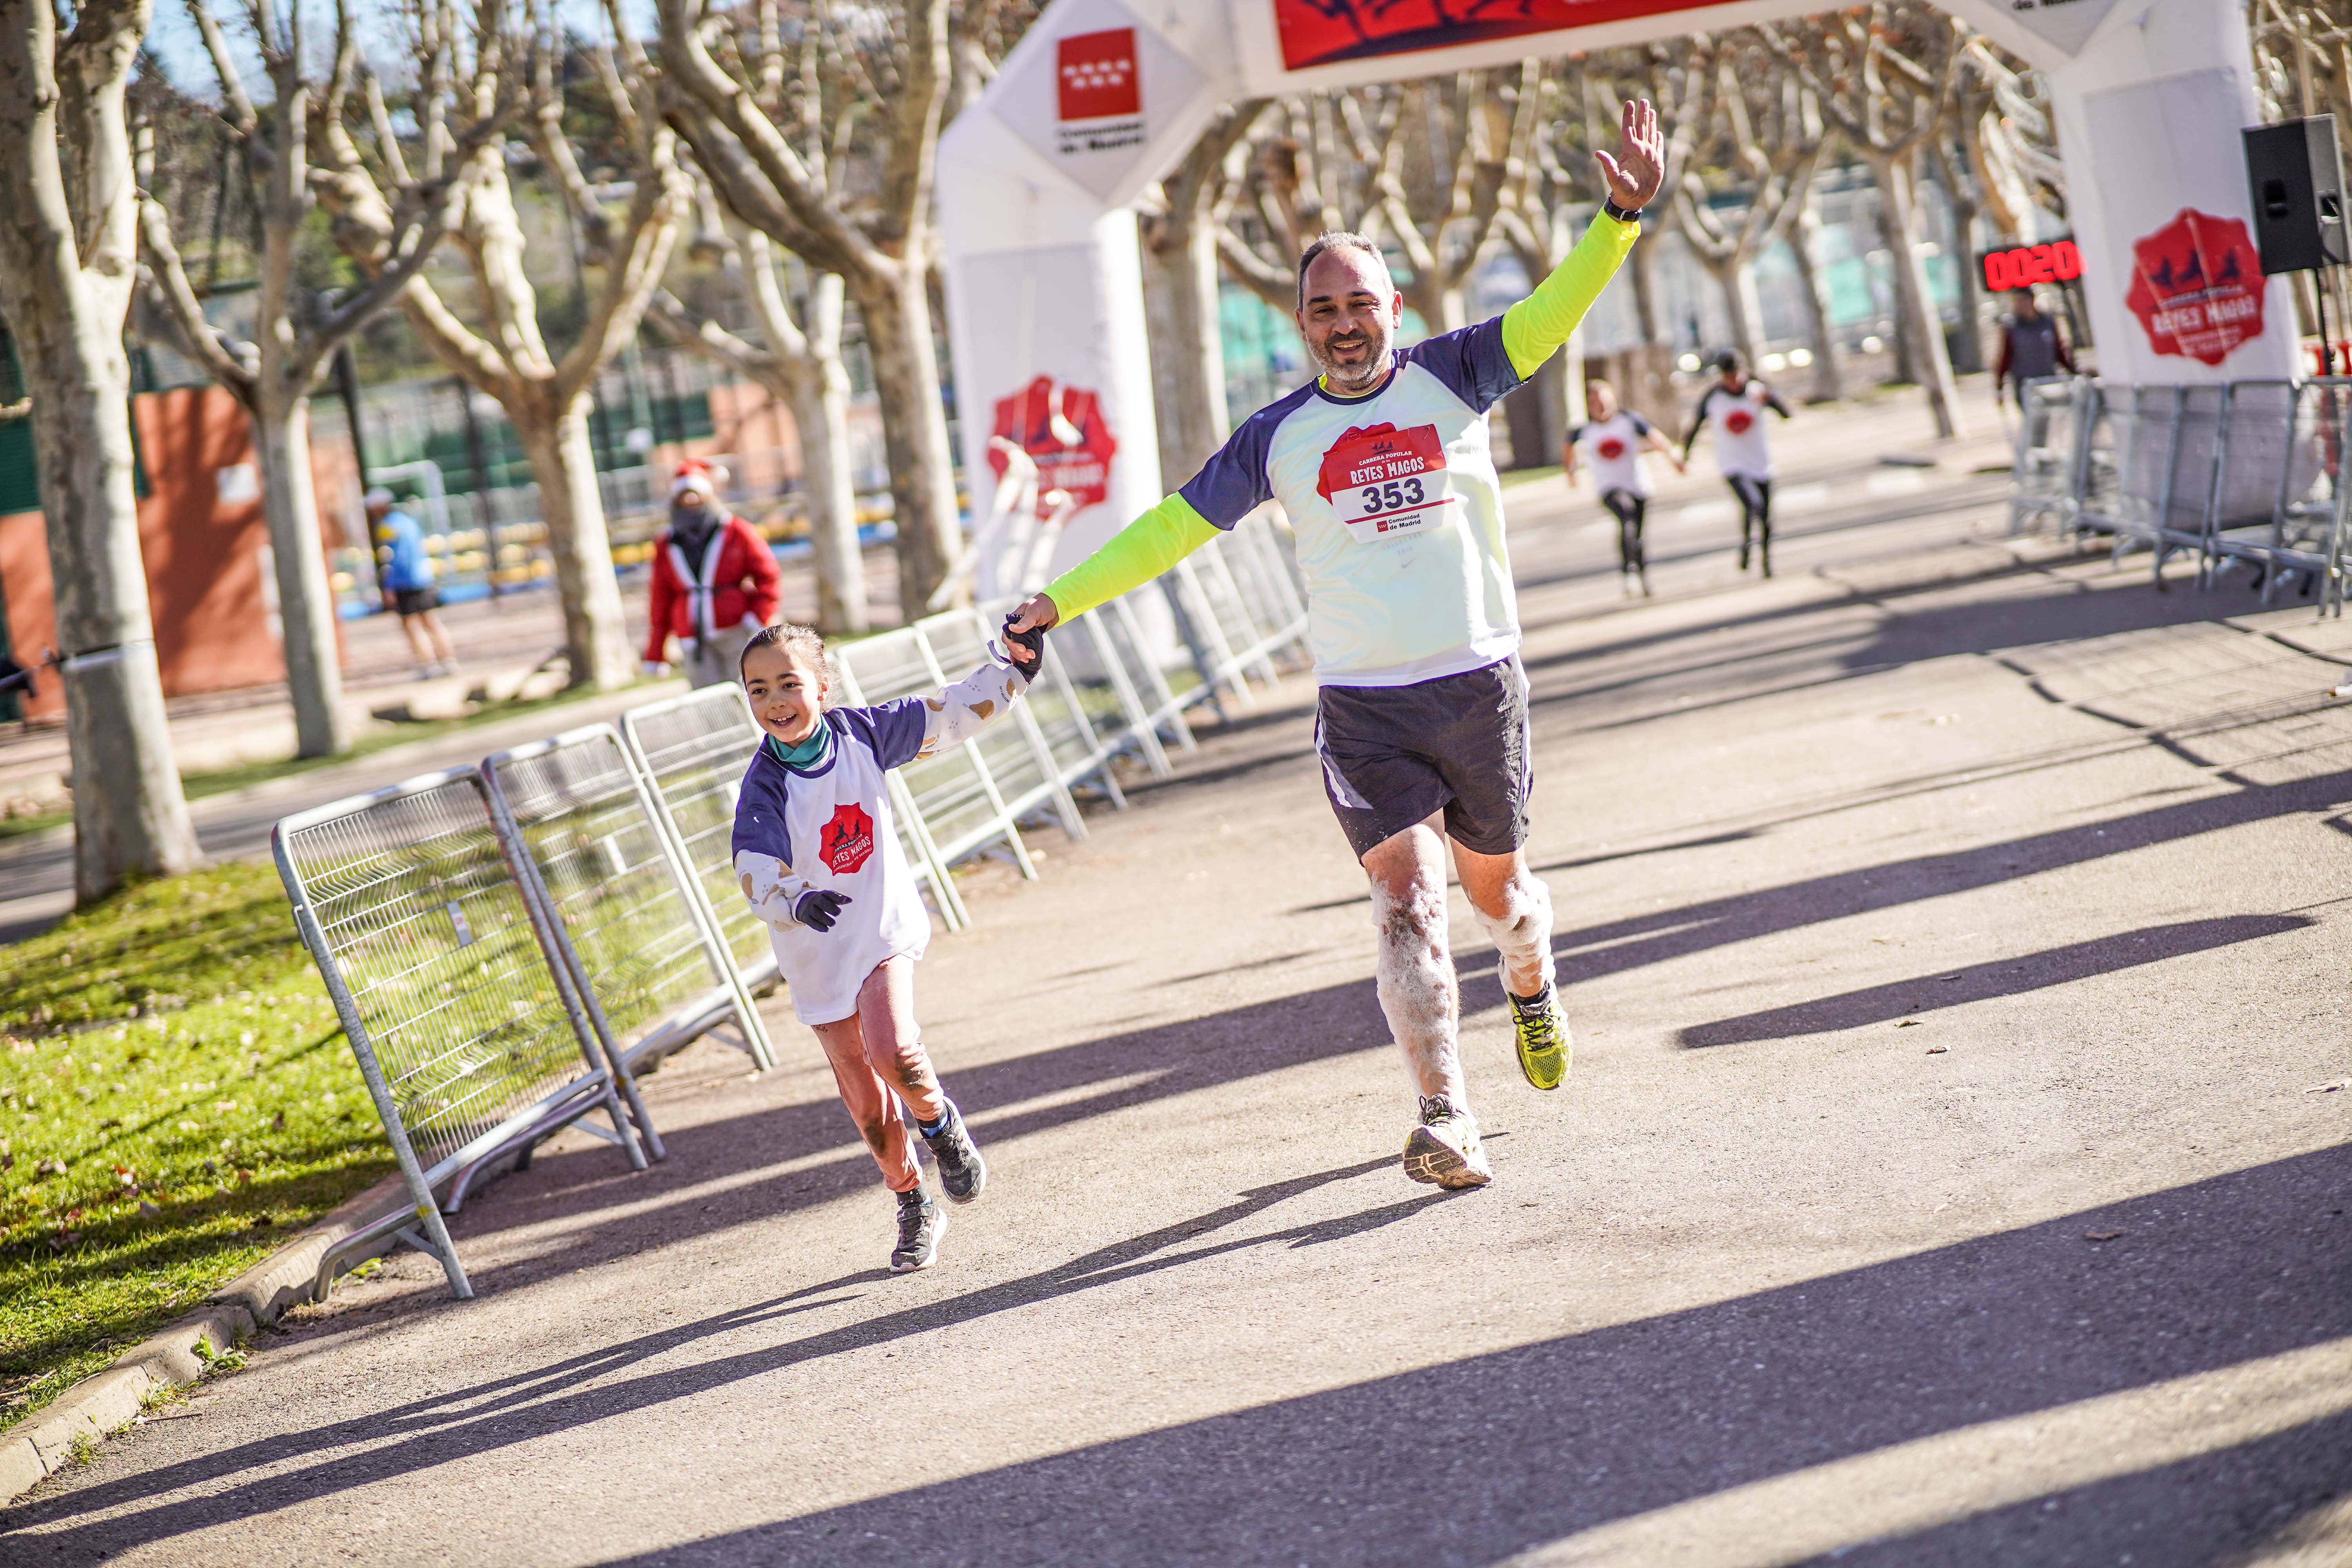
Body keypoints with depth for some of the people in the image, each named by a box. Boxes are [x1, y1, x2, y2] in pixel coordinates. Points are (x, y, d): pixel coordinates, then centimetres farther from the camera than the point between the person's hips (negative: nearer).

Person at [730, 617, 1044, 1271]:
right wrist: (796, 901, -52)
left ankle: (939, 1121, 9)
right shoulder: (764, 787, -19)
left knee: (892, 1052, -25)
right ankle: (915, 1211, 29)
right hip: (820, 954, 0)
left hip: (884, 929, 0)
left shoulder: (860, 733, -10)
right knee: (866, 1101, 7)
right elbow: (757, 872, -32)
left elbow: (949, 715, 2)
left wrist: (1013, 665, -2)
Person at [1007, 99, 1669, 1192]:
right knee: (1405, 898, -14)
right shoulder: (1278, 437, 3)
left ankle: (1533, 989, 50)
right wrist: (1060, 602, 8)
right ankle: (1445, 1116, -16)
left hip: (1480, 683, 1)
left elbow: (1550, 314, -10)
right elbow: (1174, 528, 10)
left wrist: (1620, 219, -26)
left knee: (1494, 884, 16)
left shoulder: (1450, 376, 1)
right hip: (1363, 706, 0)